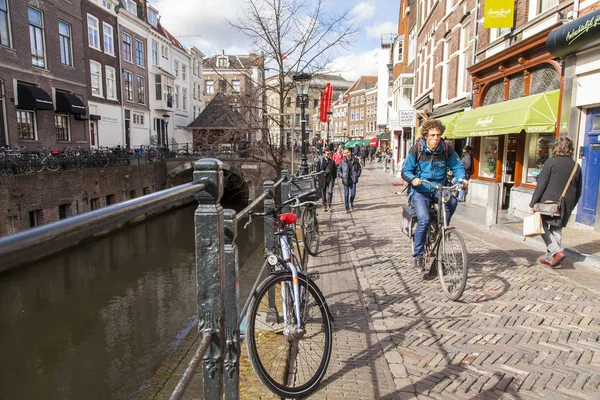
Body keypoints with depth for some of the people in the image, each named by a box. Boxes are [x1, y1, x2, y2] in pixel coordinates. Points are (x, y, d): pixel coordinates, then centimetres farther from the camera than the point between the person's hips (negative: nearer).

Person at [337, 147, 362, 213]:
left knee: (353, 194, 0)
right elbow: (339, 169, 5)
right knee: (346, 194, 3)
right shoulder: (342, 161, -2)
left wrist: (357, 175, -3)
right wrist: (342, 176, -7)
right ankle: (347, 208, 15)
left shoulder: (355, 160, 0)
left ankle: (351, 202, 33)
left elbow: (359, 168, 9)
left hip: (353, 180, 1)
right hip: (345, 180, 0)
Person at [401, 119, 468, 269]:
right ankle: (418, 254, -4)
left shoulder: (446, 149, -4)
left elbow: (457, 166, 4)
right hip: (420, 191, -2)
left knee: (452, 201, -30)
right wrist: (413, 179, -28)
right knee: (424, 220, -22)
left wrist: (462, 179, -16)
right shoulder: (416, 149, -10)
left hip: (439, 189, 3)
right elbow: (405, 171, -7)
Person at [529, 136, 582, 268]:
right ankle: (550, 257, 17)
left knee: (543, 227, 5)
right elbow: (578, 192, 14)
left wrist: (533, 203, -8)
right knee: (557, 229, 12)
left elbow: (541, 185, -12)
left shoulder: (551, 163, -9)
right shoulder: (576, 167, 9)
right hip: (566, 206, 5)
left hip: (548, 202, -5)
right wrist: (570, 206, 23)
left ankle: (556, 251, -12)